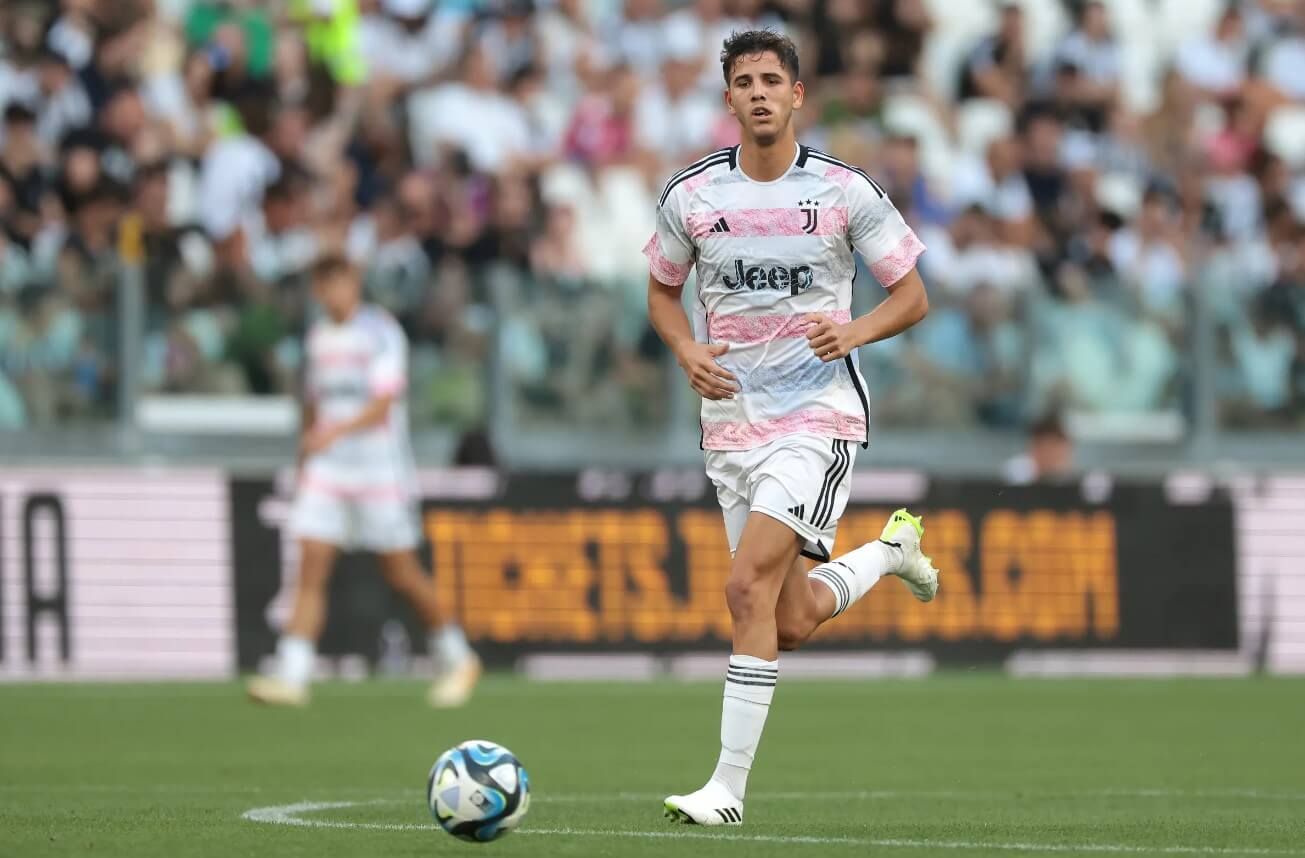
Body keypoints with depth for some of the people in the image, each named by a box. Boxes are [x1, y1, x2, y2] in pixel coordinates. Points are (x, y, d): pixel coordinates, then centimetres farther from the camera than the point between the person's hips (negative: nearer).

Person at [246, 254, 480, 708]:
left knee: (401, 572, 2)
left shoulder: (382, 333, -7)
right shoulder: (319, 337, 13)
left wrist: (336, 431, -31)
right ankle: (292, 675, -15)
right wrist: (304, 463, 22)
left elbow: (382, 406, -16)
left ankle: (456, 658, 21)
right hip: (327, 469, 5)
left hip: (379, 469, -5)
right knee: (311, 569, -9)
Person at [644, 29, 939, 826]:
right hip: (731, 420, 4)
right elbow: (663, 290, 17)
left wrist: (853, 332, -17)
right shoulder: (691, 195, 2)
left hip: (818, 413, -4)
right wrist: (690, 351, -4)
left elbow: (912, 296, 3)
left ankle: (730, 785, -15)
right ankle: (891, 549, 40)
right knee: (791, 621, 7)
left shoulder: (846, 191, -5)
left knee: (750, 587, -20)